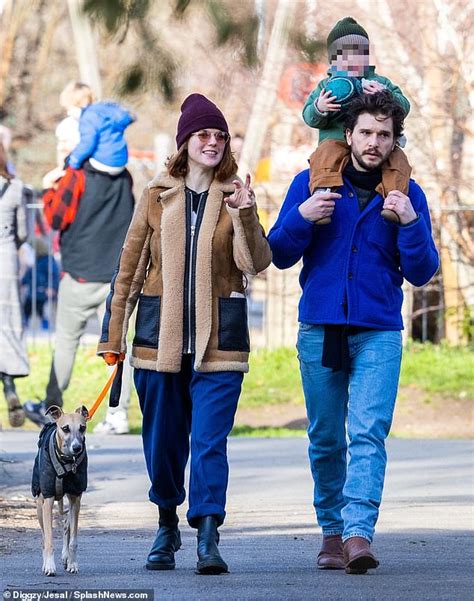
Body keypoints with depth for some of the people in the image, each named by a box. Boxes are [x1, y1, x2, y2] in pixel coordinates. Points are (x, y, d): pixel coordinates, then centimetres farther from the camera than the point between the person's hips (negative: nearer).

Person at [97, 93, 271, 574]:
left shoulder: (234, 196, 5)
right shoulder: (157, 196, 7)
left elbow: (255, 263, -7)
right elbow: (129, 268, 10)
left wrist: (245, 215, -23)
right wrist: (112, 334, 7)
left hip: (218, 336, -2)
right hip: (160, 332, 2)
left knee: (210, 440, -11)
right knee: (161, 440, 8)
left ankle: (208, 540, -13)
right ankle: (167, 528, 28)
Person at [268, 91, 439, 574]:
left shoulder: (407, 195, 6)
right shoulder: (311, 183, 5)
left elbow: (420, 274, 4)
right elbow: (280, 256, 5)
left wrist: (411, 223, -12)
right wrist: (301, 217, -13)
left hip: (378, 333, -1)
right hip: (319, 329, 1)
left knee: (369, 433, -15)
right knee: (326, 438, 6)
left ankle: (358, 533, -24)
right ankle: (332, 530, 19)